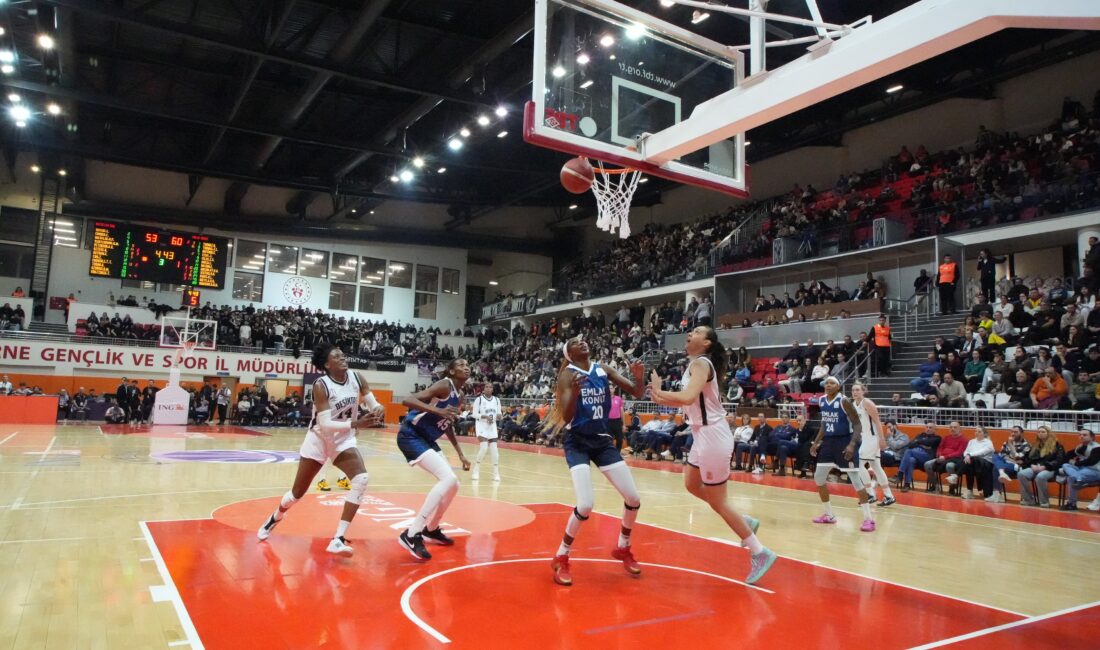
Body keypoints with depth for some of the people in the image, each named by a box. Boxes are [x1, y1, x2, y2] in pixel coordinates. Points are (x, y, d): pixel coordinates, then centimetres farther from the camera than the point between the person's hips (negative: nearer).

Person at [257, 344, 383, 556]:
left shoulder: (356, 378, -10)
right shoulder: (321, 385, -23)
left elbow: (373, 403, -2)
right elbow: (324, 424, -28)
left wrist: (377, 409, -26)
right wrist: (355, 424, -38)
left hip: (344, 441, 3)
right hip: (319, 440, -3)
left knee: (361, 479, -23)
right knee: (298, 492, 11)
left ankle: (338, 539, -19)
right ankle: (274, 519, 47)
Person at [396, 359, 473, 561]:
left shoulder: (459, 395, 11)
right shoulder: (444, 386, -16)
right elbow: (407, 400, -26)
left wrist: (461, 455, 21)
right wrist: (438, 410, -38)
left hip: (426, 438, 10)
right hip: (411, 435, -10)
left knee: (452, 485, 13)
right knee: (449, 479, -23)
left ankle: (431, 529, 32)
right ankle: (411, 534, -21)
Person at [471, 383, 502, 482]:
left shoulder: (497, 400, 6)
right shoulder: (479, 399, -7)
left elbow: (499, 415, 10)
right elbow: (474, 414, -9)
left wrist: (500, 415, -13)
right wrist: (485, 416, -23)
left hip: (492, 427, 4)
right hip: (481, 426, -4)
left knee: (494, 449, 0)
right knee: (484, 448, -19)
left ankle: (496, 473, 12)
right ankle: (476, 470, 0)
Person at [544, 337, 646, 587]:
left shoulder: (604, 369, 3)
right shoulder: (568, 375, -11)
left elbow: (637, 393, 2)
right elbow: (565, 418, -18)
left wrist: (640, 378, -19)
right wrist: (574, 393, -36)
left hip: (602, 440, 5)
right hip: (577, 442, -5)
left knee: (634, 499, 2)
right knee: (585, 505, -20)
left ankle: (623, 548, 28)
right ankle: (561, 558, 2)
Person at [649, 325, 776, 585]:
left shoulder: (701, 363, -17)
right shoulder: (695, 364, 12)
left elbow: (688, 397, -34)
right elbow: (689, 402, 16)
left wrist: (659, 393, -20)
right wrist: (662, 399, 3)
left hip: (713, 436, -10)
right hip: (704, 435, 10)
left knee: (717, 501, -1)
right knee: (692, 485, 23)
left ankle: (760, 553, 10)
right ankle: (745, 522, 30)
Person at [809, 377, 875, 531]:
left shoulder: (844, 401, -16)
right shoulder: (821, 401, 5)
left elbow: (857, 424, -16)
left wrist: (852, 444, -28)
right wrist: (816, 442, 15)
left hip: (844, 441, -7)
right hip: (829, 441, 7)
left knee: (856, 479, -7)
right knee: (818, 477, 8)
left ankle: (869, 518, 1)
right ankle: (829, 515, 21)